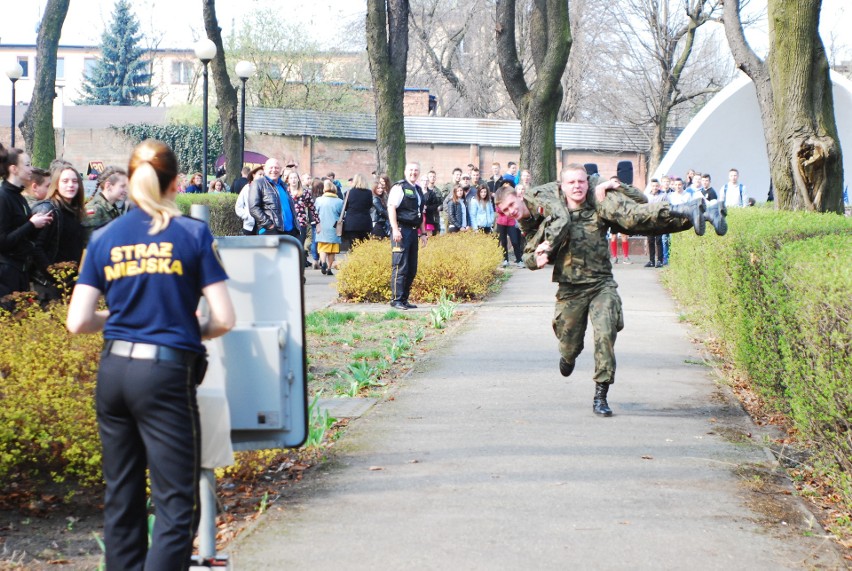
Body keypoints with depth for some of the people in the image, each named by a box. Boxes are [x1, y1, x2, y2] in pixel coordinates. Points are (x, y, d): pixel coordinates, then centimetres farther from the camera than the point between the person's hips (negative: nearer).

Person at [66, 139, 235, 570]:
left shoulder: (104, 238, 6)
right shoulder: (192, 234, -3)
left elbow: (78, 322, 2)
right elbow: (223, 319, -7)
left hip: (113, 370, 5)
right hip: (166, 374, -5)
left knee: (121, 498, 16)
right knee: (175, 504, -1)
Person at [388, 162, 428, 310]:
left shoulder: (418, 190, 21)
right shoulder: (399, 187, -4)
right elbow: (391, 208, -13)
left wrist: (423, 233, 22)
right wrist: (395, 229, -21)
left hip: (413, 231, 8)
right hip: (401, 230, -8)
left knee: (412, 269, 8)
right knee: (400, 267, -10)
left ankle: (404, 299, 15)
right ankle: (396, 299, -8)